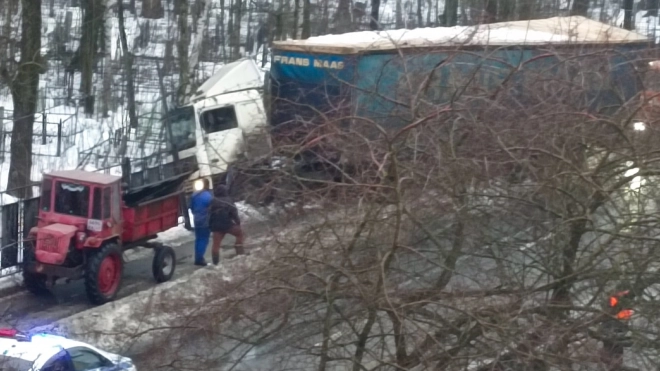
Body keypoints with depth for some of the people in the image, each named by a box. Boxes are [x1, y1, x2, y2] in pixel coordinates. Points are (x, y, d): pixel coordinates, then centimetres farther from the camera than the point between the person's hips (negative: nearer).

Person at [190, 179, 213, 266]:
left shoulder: (195, 195, 4)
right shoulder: (208, 196, -17)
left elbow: (191, 207, 13)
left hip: (197, 220, 7)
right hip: (205, 221, -7)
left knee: (198, 239, 15)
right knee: (204, 240, -2)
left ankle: (197, 258, 17)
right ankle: (199, 259, -6)